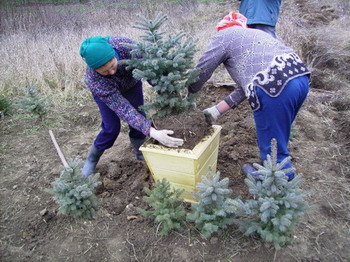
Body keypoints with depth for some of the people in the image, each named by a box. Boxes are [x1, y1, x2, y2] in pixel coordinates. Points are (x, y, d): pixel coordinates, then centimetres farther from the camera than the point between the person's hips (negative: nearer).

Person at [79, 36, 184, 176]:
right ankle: (91, 160, 19)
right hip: (105, 91, -2)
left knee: (139, 118, -3)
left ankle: (141, 154, 20)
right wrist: (152, 132, -51)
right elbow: (123, 109, -43)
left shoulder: (125, 45, -39)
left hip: (132, 83, 3)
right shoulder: (93, 80, -41)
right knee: (111, 128, -6)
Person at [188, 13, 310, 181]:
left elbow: (201, 71, 17)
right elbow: (247, 82, 28)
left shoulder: (224, 35, 13)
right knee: (276, 136, 24)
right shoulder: (255, 34, 34)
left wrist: (188, 96, 34)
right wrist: (217, 110, 29)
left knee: (272, 145, 6)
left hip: (276, 87, -9)